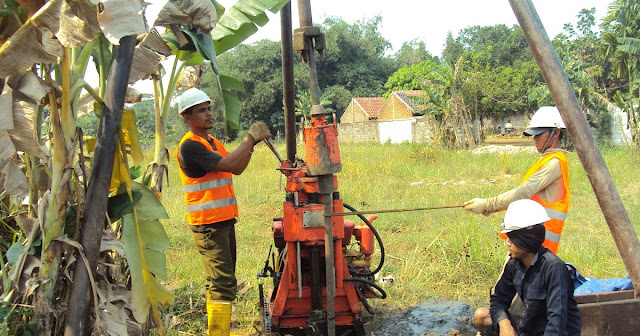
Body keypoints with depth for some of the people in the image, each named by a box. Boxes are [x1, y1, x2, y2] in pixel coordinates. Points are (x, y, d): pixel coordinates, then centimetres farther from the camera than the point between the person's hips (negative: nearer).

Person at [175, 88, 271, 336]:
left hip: (224, 221, 10)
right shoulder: (189, 146, -15)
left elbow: (236, 169, 14)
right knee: (224, 283, -13)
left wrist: (251, 144, 2)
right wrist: (250, 138, -16)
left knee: (220, 281, 16)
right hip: (208, 225, -10)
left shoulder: (212, 141, 16)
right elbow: (227, 164, -23)